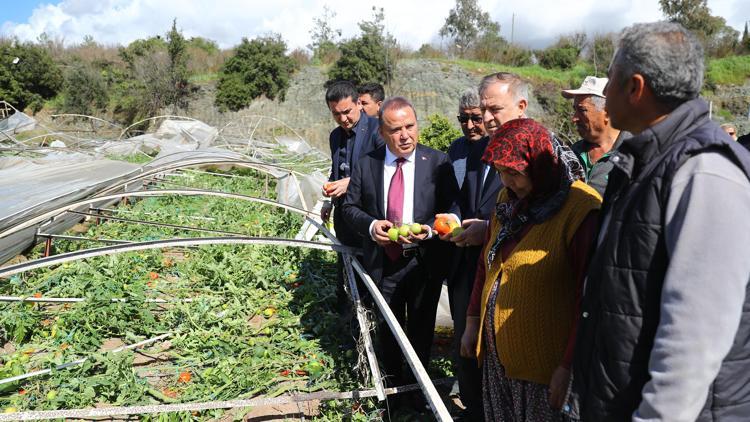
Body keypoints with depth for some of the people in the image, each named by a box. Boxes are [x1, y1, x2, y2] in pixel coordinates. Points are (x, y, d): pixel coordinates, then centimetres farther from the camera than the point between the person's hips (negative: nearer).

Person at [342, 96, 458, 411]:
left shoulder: (438, 163, -10)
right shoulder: (366, 165, -5)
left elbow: (452, 211, -7)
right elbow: (350, 207, 2)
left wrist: (429, 230, -24)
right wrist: (370, 225, -18)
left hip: (424, 263, -1)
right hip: (382, 263, 2)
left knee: (422, 329, 19)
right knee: (387, 329, 21)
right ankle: (392, 382, 45)